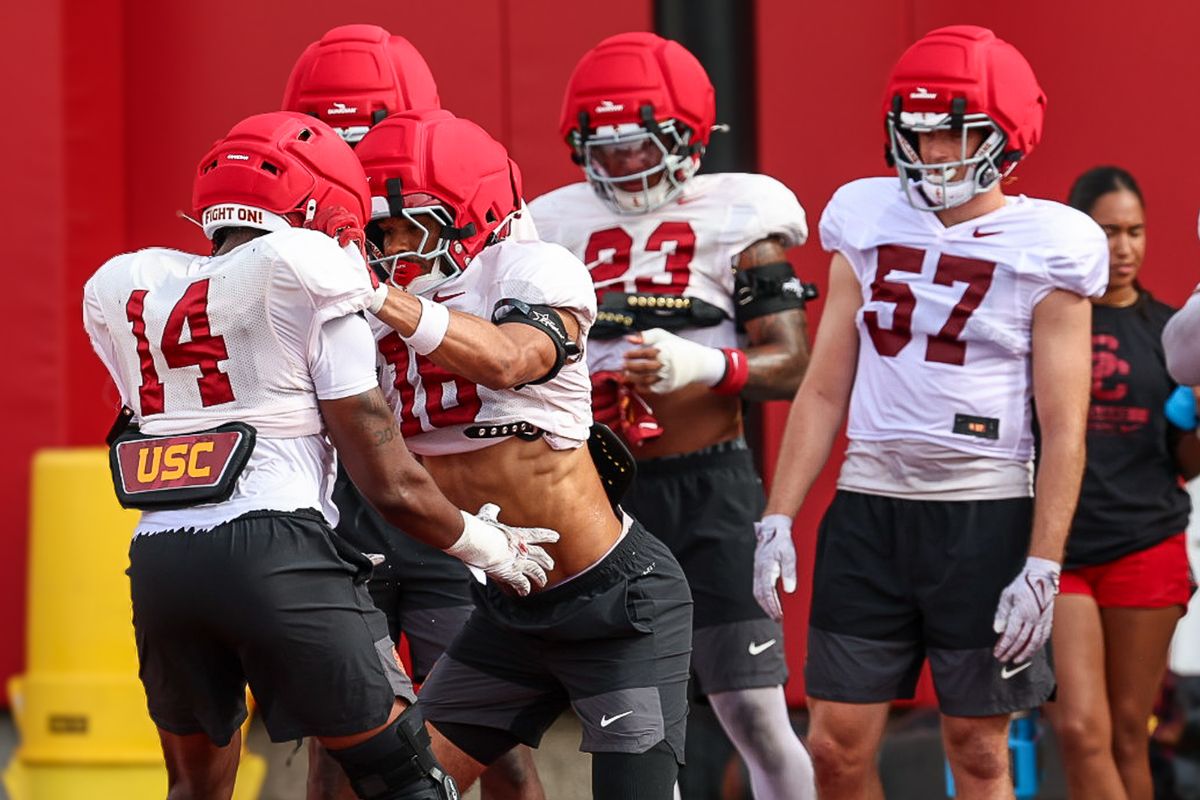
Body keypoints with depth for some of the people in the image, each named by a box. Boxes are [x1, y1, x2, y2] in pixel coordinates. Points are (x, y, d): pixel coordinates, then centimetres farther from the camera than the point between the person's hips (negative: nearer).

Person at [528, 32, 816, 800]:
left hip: (707, 488, -4)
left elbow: (791, 363, -9)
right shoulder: (561, 225, 8)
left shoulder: (734, 222, -3)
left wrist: (706, 366, -25)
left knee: (756, 718, -5)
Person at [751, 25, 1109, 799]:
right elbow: (825, 391, 11)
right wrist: (779, 518, 5)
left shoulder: (1046, 249, -4)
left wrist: (1042, 567, -11)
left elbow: (1063, 429, -5)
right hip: (870, 506, 4)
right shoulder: (869, 224, 7)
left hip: (985, 514, -3)